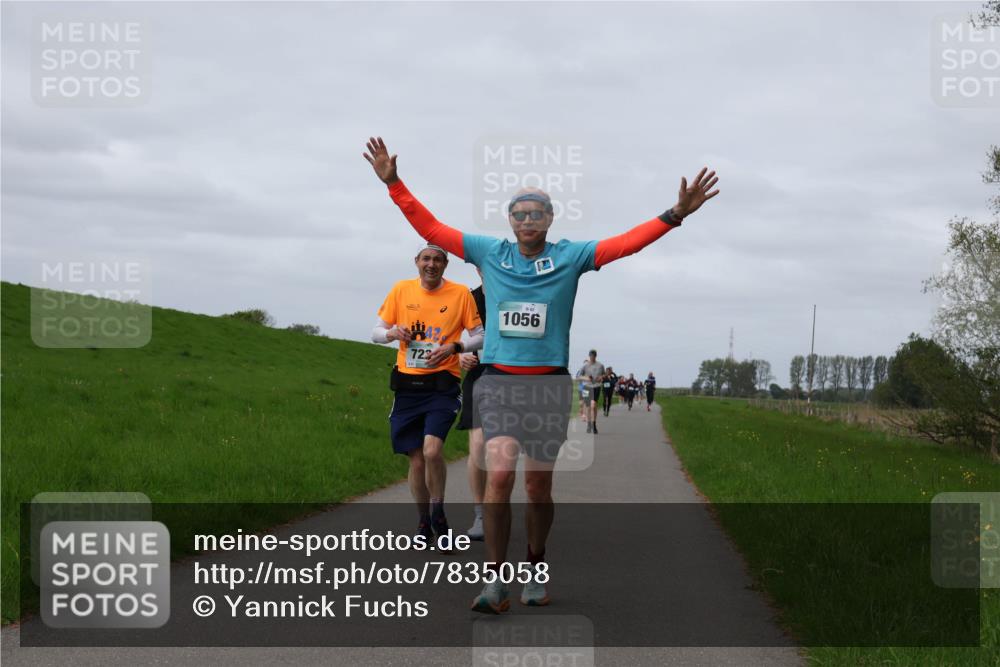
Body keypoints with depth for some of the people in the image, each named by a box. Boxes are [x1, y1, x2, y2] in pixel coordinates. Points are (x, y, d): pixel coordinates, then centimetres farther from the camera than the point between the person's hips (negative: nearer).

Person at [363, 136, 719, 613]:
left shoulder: (570, 257, 3)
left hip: (549, 384, 0)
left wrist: (676, 214, -16)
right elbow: (431, 228, 9)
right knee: (499, 473, -17)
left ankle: (536, 570, 27)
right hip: (498, 381, 0)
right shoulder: (489, 253, 6)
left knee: (538, 487, 6)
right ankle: (495, 582, -12)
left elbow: (628, 243, -6)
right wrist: (394, 184, 3)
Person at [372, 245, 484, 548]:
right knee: (416, 460, 6)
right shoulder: (401, 290, 5)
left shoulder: (461, 294, -1)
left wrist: (455, 347, -15)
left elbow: (480, 337, 4)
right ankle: (423, 523, 24)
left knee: (432, 451, -21)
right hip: (408, 385, 3)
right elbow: (377, 332, 11)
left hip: (442, 385, -3)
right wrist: (393, 333, -12)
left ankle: (438, 512, 2)